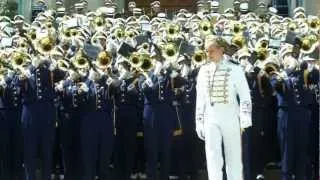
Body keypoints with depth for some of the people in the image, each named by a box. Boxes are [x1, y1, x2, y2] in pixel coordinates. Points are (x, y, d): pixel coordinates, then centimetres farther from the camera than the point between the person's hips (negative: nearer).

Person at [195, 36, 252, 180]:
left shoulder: (234, 70, -3)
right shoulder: (204, 71, 8)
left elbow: (245, 97, -3)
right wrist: (199, 123, 11)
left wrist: (244, 121, -8)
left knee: (234, 158, 6)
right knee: (212, 158, -3)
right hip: (211, 118, 2)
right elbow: (200, 99, 12)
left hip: (230, 118, -2)